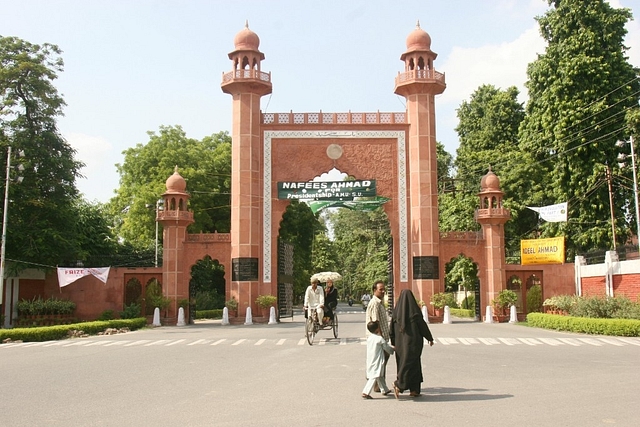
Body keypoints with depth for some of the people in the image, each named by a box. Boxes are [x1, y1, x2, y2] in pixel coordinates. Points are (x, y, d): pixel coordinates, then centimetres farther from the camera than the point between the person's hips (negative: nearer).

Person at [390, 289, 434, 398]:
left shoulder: (397, 310, 2)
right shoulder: (415, 309, -8)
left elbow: (392, 328, 3)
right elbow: (422, 324, -4)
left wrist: (394, 343, 11)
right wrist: (430, 338, 8)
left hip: (401, 343, 4)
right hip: (413, 341, -4)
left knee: (403, 363, 12)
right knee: (411, 363, -1)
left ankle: (413, 390, 14)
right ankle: (399, 384, -18)